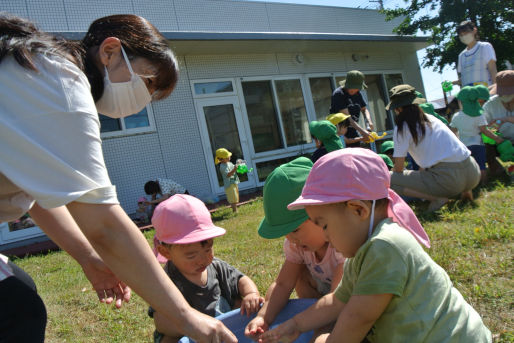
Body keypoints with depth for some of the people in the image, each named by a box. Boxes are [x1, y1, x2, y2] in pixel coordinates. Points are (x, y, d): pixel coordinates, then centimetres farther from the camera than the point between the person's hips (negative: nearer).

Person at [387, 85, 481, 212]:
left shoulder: (402, 128, -1)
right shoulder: (432, 118, 20)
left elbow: (398, 168, 3)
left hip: (448, 179, -8)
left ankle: (437, 198, -8)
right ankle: (465, 191, 15)